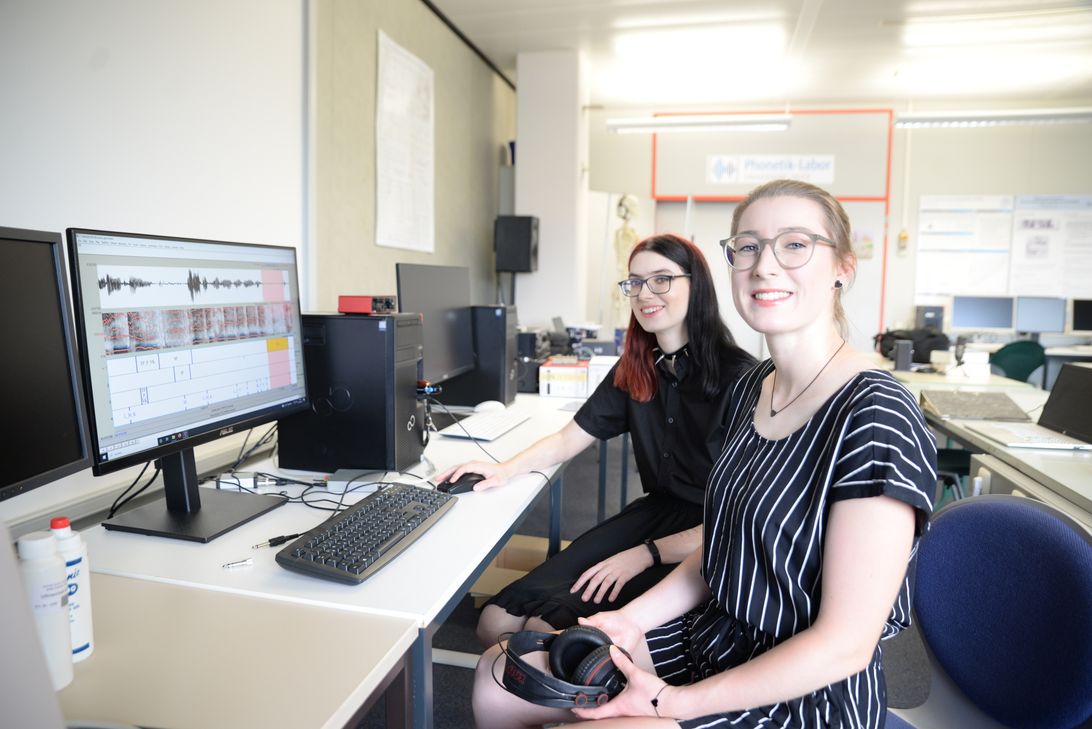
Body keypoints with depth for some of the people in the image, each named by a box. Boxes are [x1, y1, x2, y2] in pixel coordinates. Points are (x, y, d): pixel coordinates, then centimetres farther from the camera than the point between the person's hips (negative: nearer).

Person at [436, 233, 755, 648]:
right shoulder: (634, 369, 7)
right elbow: (569, 439, 12)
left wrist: (645, 555, -24)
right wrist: (505, 470, -5)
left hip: (710, 541, -6)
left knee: (546, 626, -20)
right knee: (497, 622, -9)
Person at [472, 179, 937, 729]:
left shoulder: (875, 417, -23)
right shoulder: (752, 387, 2)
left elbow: (845, 643, -21)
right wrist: (631, 620, -2)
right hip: (711, 636, 7)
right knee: (497, 677, 5)